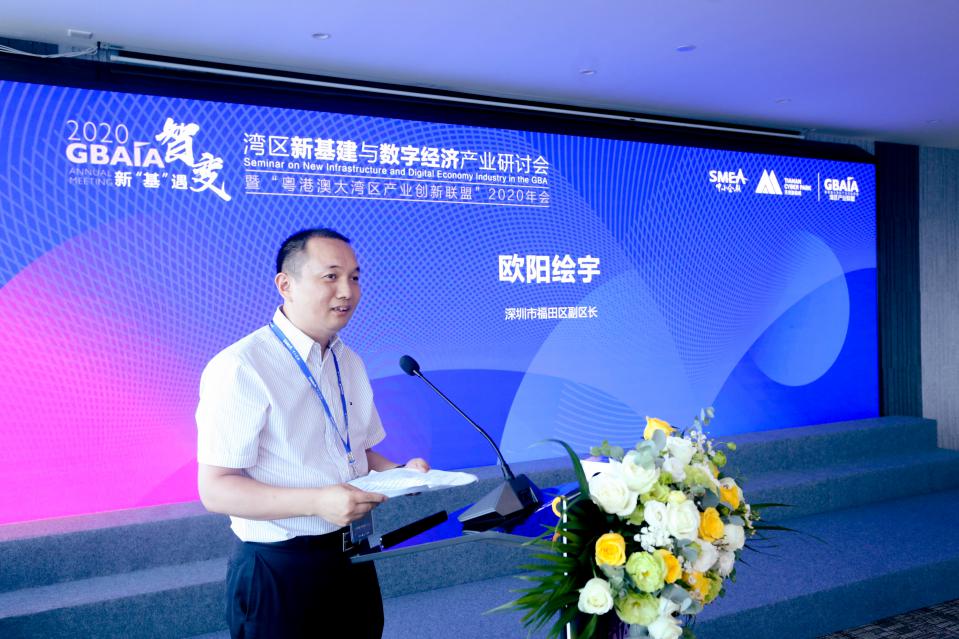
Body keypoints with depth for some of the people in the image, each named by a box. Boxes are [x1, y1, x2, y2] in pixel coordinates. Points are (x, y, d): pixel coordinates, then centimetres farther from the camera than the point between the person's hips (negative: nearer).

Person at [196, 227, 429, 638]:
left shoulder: (350, 363, 7)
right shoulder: (239, 369, -18)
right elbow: (215, 489, -20)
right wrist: (318, 502, -29)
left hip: (354, 561, 7)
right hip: (279, 572, -7)